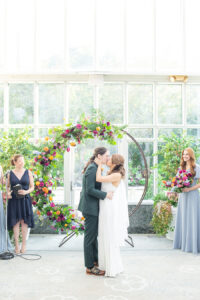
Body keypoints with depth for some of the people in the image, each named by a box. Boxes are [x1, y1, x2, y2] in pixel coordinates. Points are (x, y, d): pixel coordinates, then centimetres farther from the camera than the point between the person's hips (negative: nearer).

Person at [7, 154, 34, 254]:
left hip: (25, 200, 0)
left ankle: (24, 244, 13)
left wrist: (26, 192, -12)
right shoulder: (10, 173, 4)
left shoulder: (28, 173, 4)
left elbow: (32, 187, 7)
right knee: (15, 222, 1)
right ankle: (16, 245, 11)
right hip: (14, 200, 0)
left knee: (24, 222, 2)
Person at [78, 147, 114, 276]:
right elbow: (90, 189, -23)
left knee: (94, 235, 19)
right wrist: (105, 194, -23)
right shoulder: (92, 168, -19)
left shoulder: (94, 167, 12)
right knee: (90, 236, -1)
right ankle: (90, 267, 10)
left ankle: (95, 260, 33)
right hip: (90, 207, -10)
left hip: (93, 207, 10)